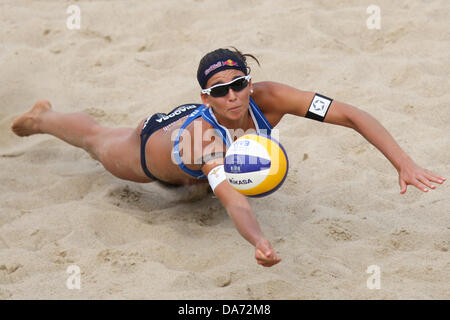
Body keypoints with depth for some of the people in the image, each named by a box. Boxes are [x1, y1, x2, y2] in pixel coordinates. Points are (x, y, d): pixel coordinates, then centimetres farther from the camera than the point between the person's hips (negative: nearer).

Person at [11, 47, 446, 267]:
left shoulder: (268, 98, -43)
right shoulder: (202, 132, -53)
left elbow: (350, 115, -44)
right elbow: (231, 199, -65)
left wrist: (404, 163, -54)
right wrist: (260, 243, -85)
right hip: (153, 146, -3)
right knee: (96, 141, 30)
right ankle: (42, 117, 61)